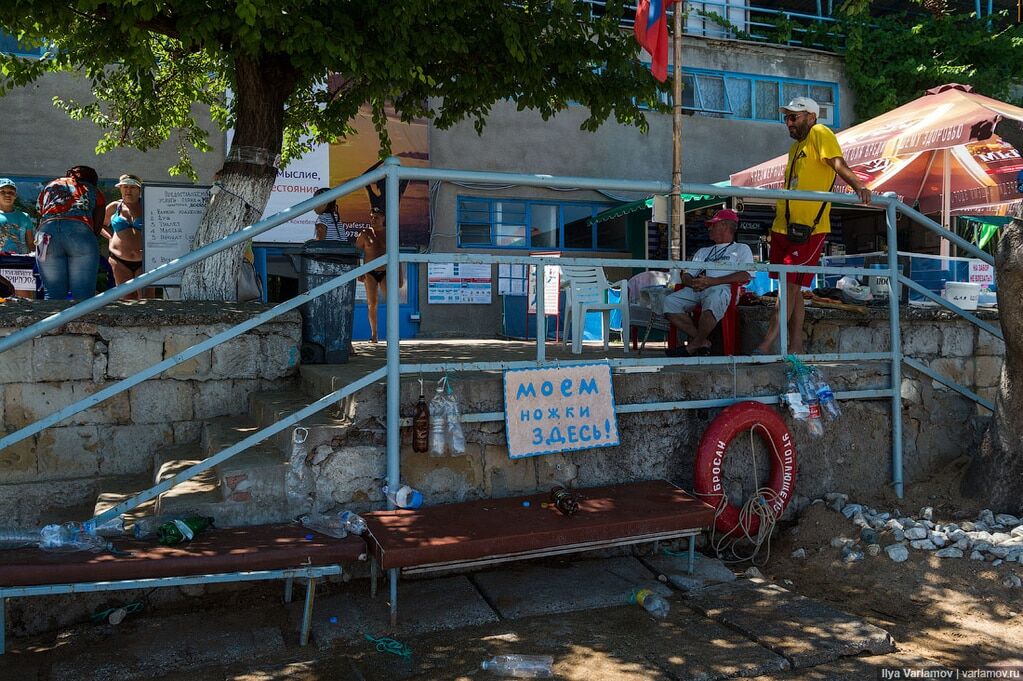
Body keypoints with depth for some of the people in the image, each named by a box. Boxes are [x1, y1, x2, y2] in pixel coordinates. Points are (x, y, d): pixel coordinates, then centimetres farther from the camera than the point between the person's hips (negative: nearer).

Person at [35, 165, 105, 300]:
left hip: (47, 233, 2)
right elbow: (97, 224, 17)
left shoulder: (48, 187, 33)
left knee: (53, 294, 3)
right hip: (81, 232, -2)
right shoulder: (93, 190, 26)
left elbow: (40, 216, 25)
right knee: (83, 294, -5)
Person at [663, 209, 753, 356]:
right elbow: (686, 275, 24)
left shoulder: (741, 249, 19)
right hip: (695, 289, 6)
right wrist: (692, 282, -3)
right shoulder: (703, 251, 36)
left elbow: (745, 275, -2)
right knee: (669, 302, -24)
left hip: (721, 288, -5)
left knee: (713, 302, -42)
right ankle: (703, 342, -17)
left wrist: (712, 281, -13)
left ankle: (693, 346, -24)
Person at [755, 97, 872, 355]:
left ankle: (766, 346, -11)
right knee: (792, 289, 9)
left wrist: (858, 186, -34)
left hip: (808, 228, -9)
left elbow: (839, 164, -20)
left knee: (790, 286, -10)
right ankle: (796, 348, 15)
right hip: (783, 227, 9)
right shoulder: (795, 147, 19)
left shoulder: (819, 134, -5)